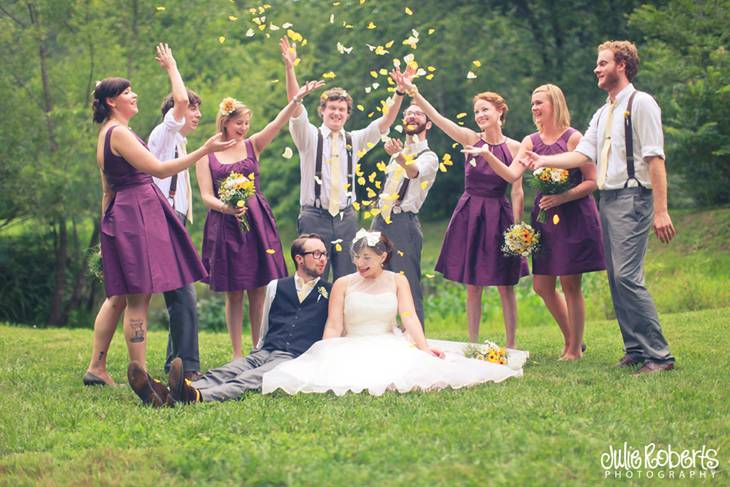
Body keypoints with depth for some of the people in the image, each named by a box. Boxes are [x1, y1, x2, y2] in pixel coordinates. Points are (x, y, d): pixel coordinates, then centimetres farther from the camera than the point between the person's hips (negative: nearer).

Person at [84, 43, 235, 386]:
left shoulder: (105, 135, 18)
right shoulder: (119, 133, -13)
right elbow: (159, 169, -19)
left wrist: (108, 225, 24)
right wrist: (204, 151, -20)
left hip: (121, 213, 10)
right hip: (137, 212, -10)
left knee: (119, 296, 14)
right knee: (138, 297, -9)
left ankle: (95, 367, 16)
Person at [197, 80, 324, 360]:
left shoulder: (252, 145, 8)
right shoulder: (207, 155, 4)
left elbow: (278, 124, -6)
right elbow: (206, 196, -1)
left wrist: (298, 98, -20)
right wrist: (226, 207, -21)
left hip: (257, 221, 2)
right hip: (225, 224, -2)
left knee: (258, 290, 1)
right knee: (233, 293, 2)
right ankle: (237, 354, 8)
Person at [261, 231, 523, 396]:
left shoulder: (397, 281, 11)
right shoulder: (343, 284, 10)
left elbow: (409, 317, -3)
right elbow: (334, 327, 1)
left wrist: (424, 348, -22)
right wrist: (326, 356, -19)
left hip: (392, 347, 0)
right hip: (351, 349, 0)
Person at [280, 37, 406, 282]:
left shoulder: (354, 141, 11)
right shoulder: (310, 137, 2)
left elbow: (385, 122, 3)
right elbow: (295, 106, -12)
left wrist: (400, 93, -12)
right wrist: (289, 67, -25)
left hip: (346, 217, 3)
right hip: (314, 217, -3)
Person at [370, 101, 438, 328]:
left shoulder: (428, 157, -4)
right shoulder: (396, 153, 20)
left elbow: (415, 172, -28)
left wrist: (400, 157, -49)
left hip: (404, 223, -7)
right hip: (381, 221, 7)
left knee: (408, 285, -11)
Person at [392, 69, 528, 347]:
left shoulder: (513, 147, -3)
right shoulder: (470, 139, 0)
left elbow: (517, 192, -2)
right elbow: (436, 118, -10)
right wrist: (413, 93, -22)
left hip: (498, 216, -2)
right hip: (468, 215, 2)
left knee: (505, 286, 2)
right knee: (472, 286, 6)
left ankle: (511, 346, 9)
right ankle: (473, 344, 14)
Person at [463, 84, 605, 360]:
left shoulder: (573, 138, -6)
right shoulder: (531, 142, 10)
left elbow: (592, 181, -8)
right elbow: (512, 175, -3)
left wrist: (563, 197, -20)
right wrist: (486, 155, -16)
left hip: (573, 216, -6)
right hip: (544, 216, 6)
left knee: (570, 285, -3)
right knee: (542, 286, 5)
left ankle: (575, 348, 8)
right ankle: (571, 339, 22)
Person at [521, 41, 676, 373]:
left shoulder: (640, 103, -6)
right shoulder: (603, 114, 19)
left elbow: (655, 159, -13)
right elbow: (583, 155, 12)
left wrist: (660, 211, -18)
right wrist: (543, 161, -1)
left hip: (632, 198, -9)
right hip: (607, 199, 9)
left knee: (627, 277, -16)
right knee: (616, 279, 7)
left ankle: (659, 355, -13)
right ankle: (635, 349, 14)